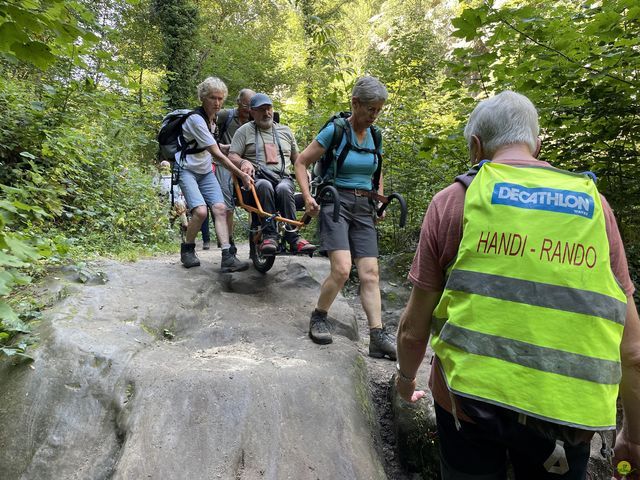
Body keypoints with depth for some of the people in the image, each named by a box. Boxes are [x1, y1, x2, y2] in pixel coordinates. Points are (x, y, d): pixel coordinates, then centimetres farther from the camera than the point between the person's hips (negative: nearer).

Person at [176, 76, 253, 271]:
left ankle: (227, 257, -15)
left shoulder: (214, 116, 4)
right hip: (187, 170, -7)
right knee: (201, 211, -24)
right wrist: (241, 175, -25)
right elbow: (217, 154, -25)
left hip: (205, 171, 7)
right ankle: (187, 250, 2)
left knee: (220, 208, -11)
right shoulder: (196, 119, -22)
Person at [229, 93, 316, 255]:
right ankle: (269, 234, -37)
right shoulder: (245, 130, 14)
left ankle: (293, 237, -35)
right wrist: (243, 162, -17)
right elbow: (232, 156, 5)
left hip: (283, 178, 2)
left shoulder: (285, 131, 24)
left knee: (284, 188, -36)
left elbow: (296, 158, 29)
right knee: (264, 185, -39)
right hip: (257, 179, -2)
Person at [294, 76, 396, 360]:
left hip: (364, 208, 5)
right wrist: (307, 197, -12)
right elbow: (301, 162, -2)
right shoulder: (334, 130, -6)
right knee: (342, 269, -19)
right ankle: (318, 318, 6)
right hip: (336, 202, -5)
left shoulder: (374, 136, 10)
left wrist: (380, 200, 15)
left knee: (370, 273, -3)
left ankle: (378, 337, 0)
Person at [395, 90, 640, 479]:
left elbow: (414, 327, -1)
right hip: (564, 415, 2)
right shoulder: (593, 204, 1)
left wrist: (406, 376, 18)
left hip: (468, 396, -1)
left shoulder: (453, 200, -4)